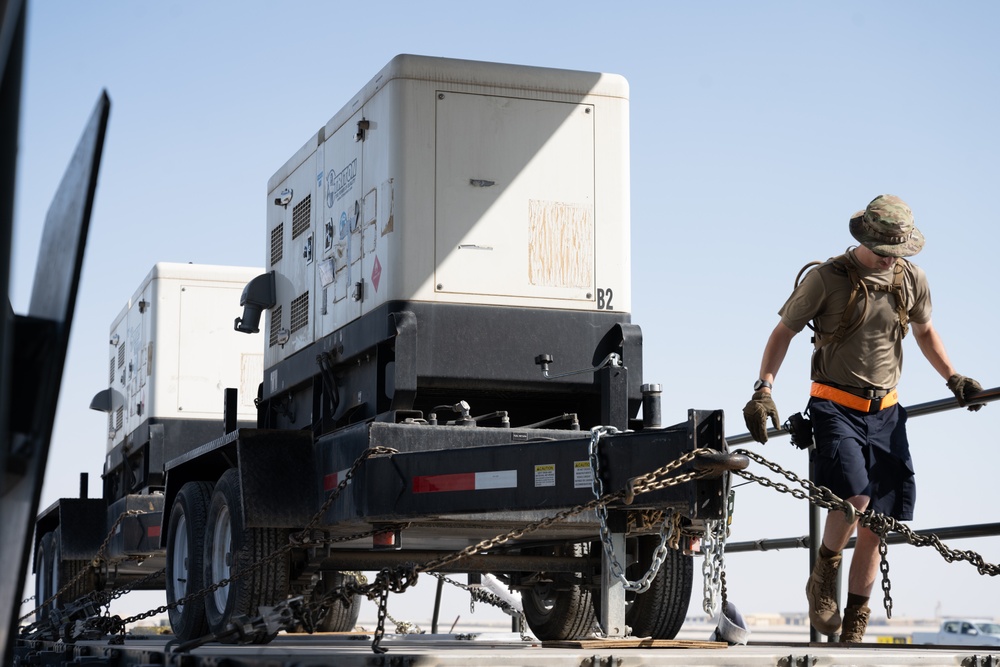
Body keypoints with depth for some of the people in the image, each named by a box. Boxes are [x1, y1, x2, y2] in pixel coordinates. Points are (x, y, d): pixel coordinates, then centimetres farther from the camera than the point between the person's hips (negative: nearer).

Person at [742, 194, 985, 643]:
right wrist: (763, 390, -10)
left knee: (875, 525, 3)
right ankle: (823, 580, 2)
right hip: (835, 407, -4)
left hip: (885, 413, 4)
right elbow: (783, 332, 0)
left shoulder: (911, 279, 5)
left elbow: (924, 332, 24)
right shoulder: (825, 278, -7)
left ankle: (853, 630, 15)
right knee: (853, 497, -26)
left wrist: (953, 379, 14)